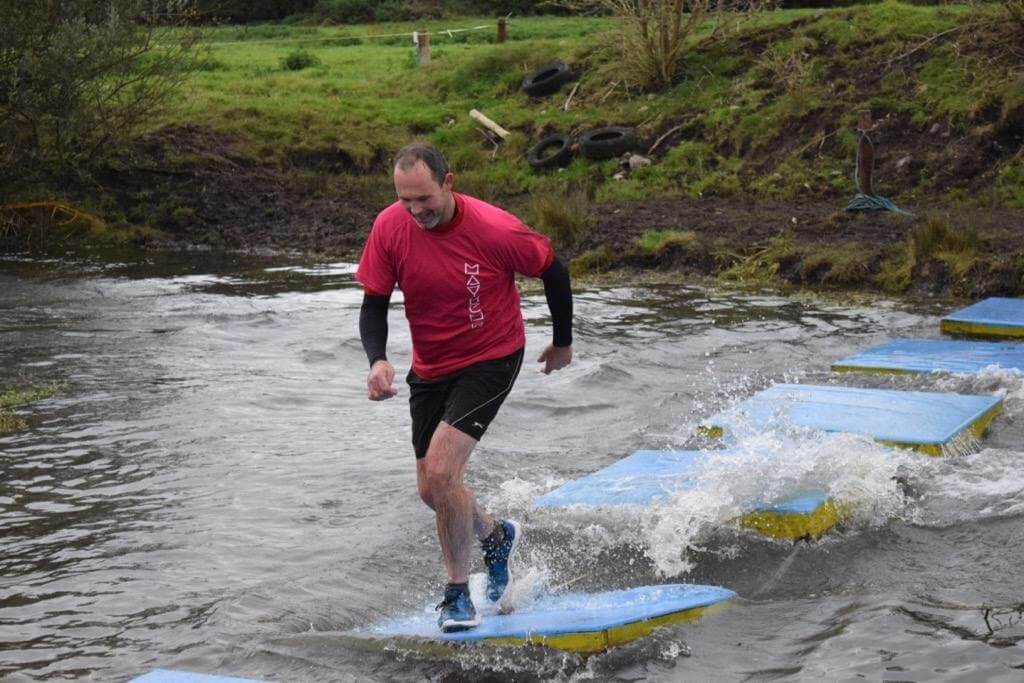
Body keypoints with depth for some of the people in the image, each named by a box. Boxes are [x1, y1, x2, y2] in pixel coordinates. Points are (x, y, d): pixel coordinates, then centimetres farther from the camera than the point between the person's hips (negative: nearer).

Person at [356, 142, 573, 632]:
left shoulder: (496, 230, -24)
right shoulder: (389, 228, -14)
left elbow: (553, 271, -7)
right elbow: (374, 304, -6)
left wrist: (563, 341, 6)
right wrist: (377, 360, -26)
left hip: (491, 360, -5)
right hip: (430, 369, 5)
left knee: (440, 471, -21)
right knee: (432, 491, 12)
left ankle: (457, 592, -2)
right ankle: (496, 536, 44)